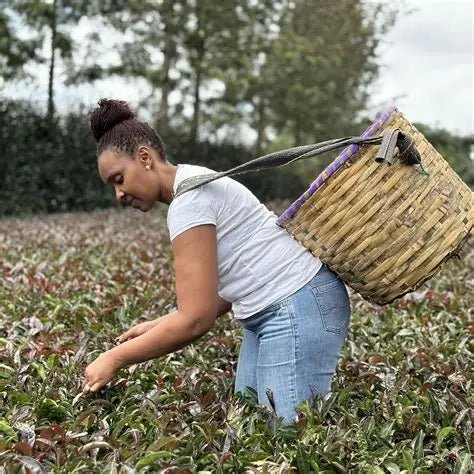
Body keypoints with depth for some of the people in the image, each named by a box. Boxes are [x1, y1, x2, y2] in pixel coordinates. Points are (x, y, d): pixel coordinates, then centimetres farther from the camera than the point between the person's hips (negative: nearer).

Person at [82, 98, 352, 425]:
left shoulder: (189, 200, -18)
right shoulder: (195, 184, 12)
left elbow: (196, 319, -21)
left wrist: (114, 359, -11)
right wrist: (158, 326, 8)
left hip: (300, 309, -10)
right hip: (272, 311, 10)